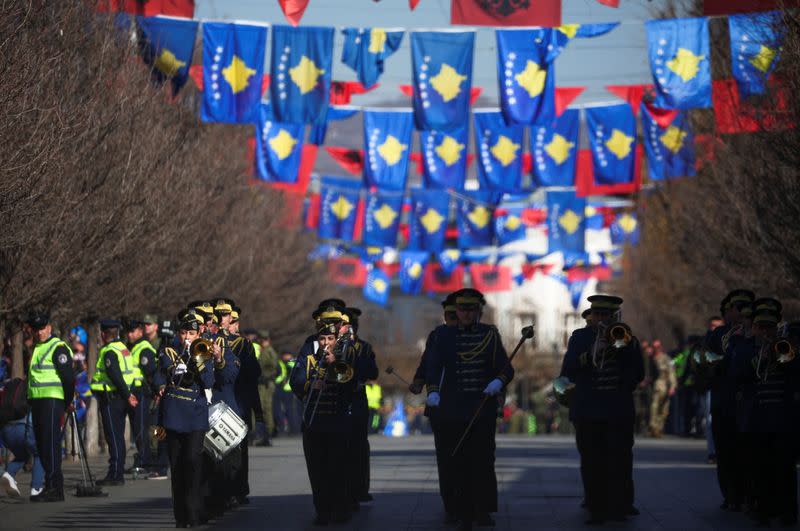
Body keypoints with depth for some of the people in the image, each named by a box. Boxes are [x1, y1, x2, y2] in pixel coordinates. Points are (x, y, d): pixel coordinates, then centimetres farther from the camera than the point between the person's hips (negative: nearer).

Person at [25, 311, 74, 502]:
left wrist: (67, 403, -11)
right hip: (37, 401, 9)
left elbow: (68, 377, -14)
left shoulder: (58, 348, -10)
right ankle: (51, 486, 15)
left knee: (50, 444, -13)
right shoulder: (36, 348, 19)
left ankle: (54, 488, -15)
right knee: (42, 445, 10)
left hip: (52, 400, -9)